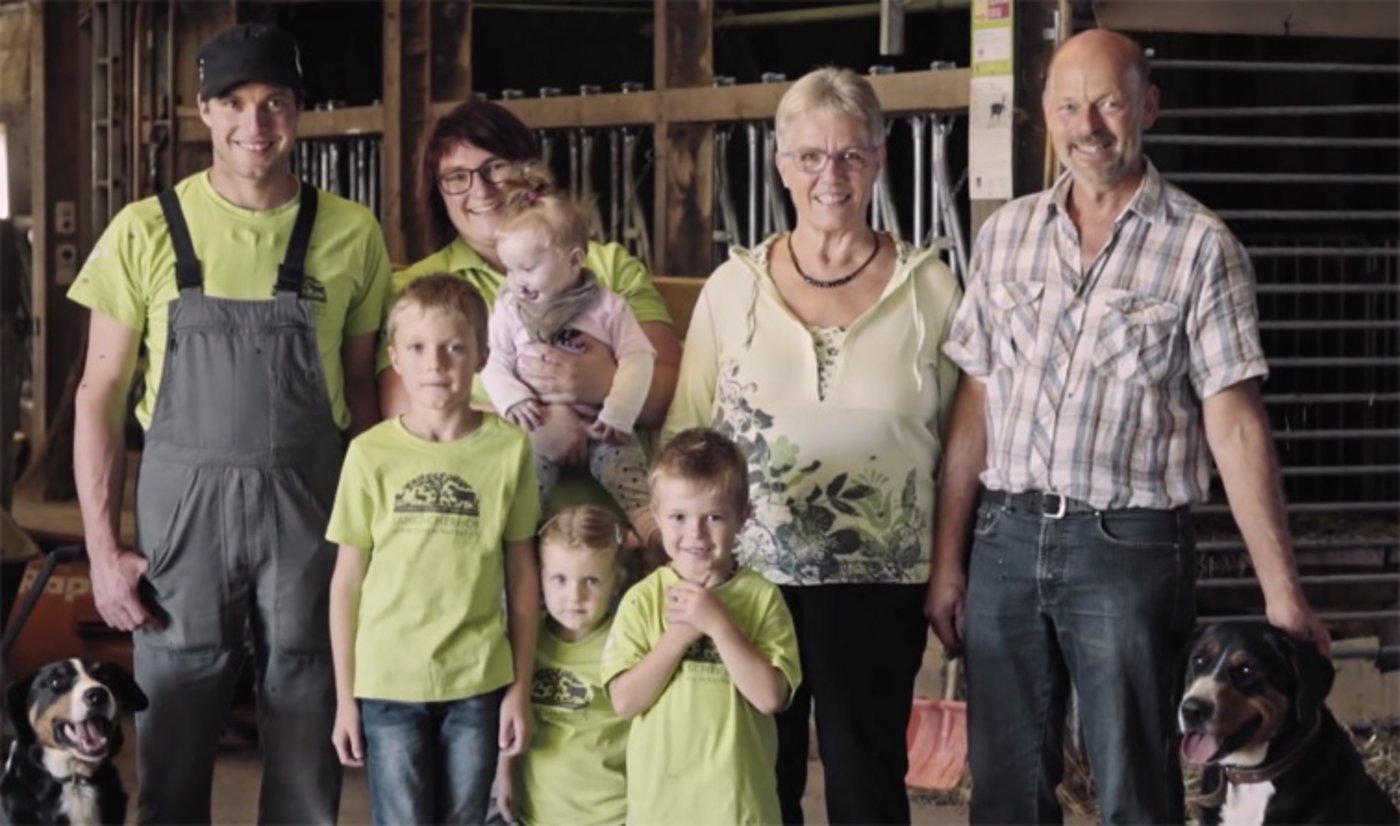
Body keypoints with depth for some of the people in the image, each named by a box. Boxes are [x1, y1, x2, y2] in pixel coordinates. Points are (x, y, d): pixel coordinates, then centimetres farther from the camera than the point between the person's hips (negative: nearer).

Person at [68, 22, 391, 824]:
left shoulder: (350, 234, 1)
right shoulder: (147, 231, -1)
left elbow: (361, 387, 8)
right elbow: (101, 393, 2)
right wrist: (103, 546, -4)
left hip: (307, 505, 1)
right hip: (182, 501, 0)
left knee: (308, 742, 8)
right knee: (173, 736, 6)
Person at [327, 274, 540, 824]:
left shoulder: (508, 449, -2)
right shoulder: (371, 453, -4)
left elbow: (522, 574, 4)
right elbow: (347, 580, 1)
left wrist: (520, 686, 4)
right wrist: (345, 696, 2)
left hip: (477, 679, 1)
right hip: (388, 682, -1)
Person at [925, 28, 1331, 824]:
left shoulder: (1200, 246, -4)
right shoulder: (1007, 234, 8)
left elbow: (1234, 425, -7)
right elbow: (975, 406, 10)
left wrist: (1282, 593, -11)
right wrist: (948, 559, 7)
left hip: (1130, 548, -4)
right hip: (1007, 539, 4)